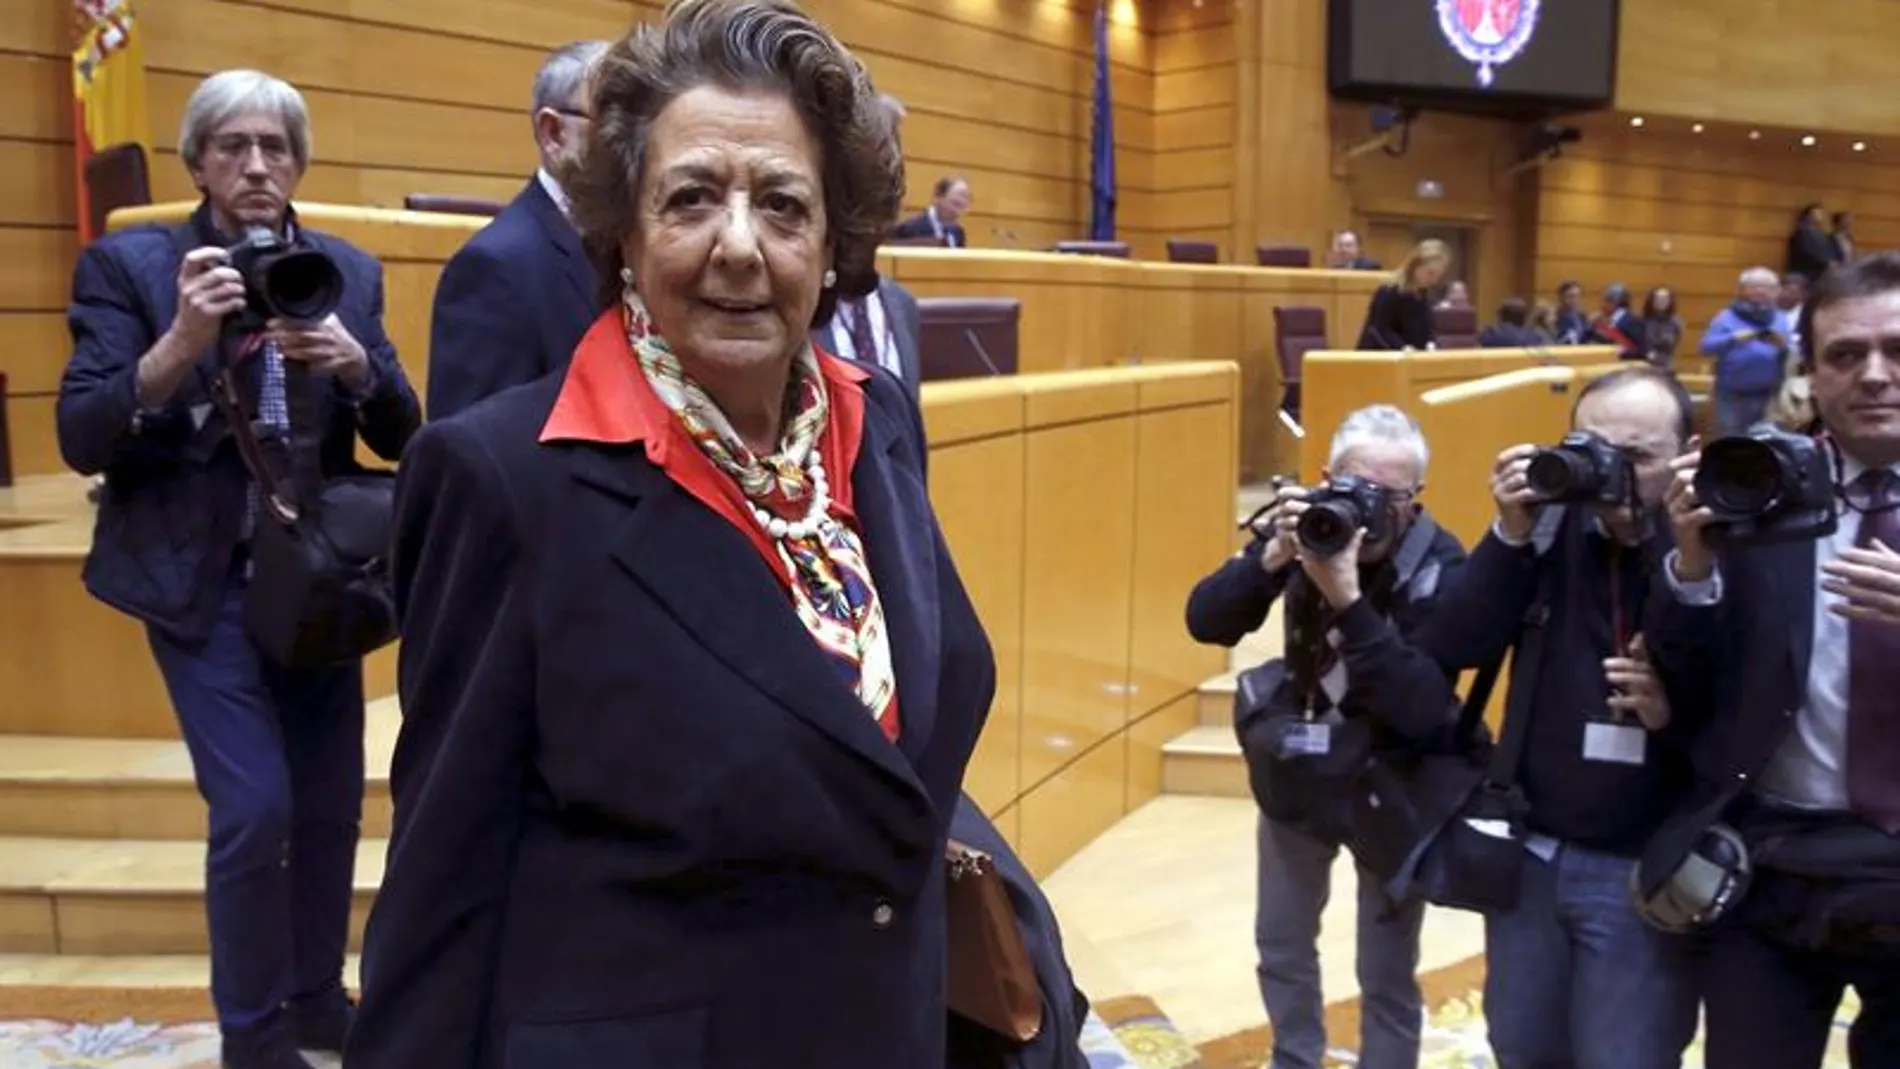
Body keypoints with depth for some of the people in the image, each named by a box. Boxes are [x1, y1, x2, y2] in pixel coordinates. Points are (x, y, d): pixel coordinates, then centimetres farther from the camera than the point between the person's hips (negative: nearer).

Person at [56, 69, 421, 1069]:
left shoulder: (349, 270, 4)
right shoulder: (128, 264, -5)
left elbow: (401, 436, 2)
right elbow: (81, 441, -12)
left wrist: (352, 363, -19)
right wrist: (179, 343, -27)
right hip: (200, 579, -4)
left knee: (330, 803, 10)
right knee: (255, 807, -8)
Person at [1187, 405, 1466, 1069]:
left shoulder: (1441, 568, -22)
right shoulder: (1302, 524, -11)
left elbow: (1423, 708, -31)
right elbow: (1205, 623, -16)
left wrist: (1348, 598, -39)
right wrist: (1271, 558, -33)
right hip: (1295, 772, 4)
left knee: (1386, 976, 8)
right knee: (1281, 944, 21)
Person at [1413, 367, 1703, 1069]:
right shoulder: (1552, 526, -3)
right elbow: (1446, 649, -11)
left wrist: (1674, 714, -31)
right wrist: (1513, 536, -19)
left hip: (1645, 873, -4)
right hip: (1530, 854, 4)